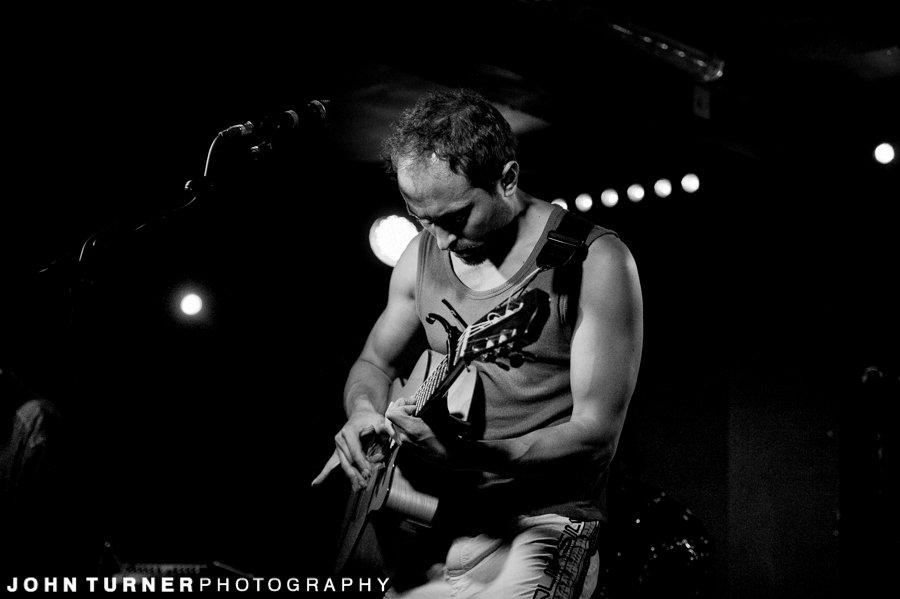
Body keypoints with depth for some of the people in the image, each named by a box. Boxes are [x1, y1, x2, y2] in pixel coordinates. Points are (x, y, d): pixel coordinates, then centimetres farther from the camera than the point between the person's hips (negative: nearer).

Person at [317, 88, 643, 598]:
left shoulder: (593, 262, -11)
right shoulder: (423, 256, 6)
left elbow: (596, 436, -14)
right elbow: (374, 364, 20)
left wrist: (472, 455, -27)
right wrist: (365, 415, -3)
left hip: (538, 523, -5)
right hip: (428, 517, 5)